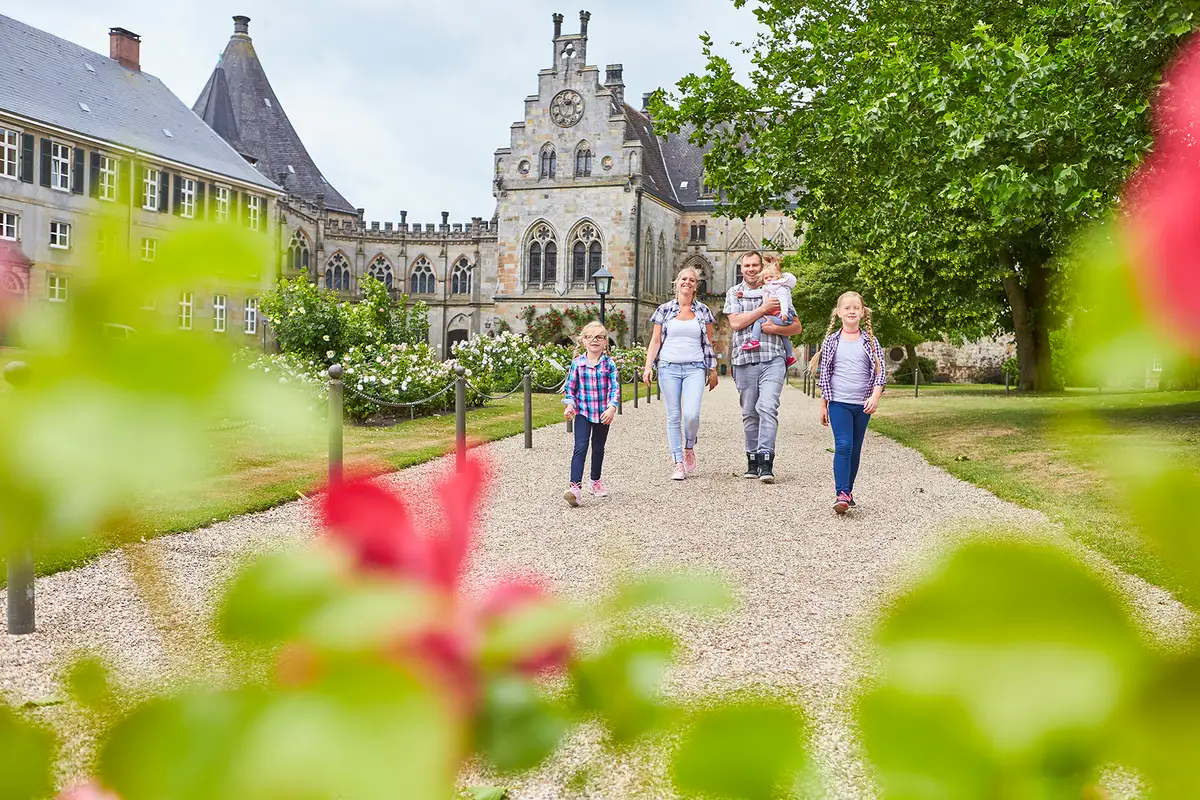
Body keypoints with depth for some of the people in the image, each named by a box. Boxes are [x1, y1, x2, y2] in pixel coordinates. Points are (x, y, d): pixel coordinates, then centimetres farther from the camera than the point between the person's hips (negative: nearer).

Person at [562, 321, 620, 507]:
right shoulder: (577, 363, -2)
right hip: (583, 412, -1)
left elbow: (614, 387, -6)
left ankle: (595, 481, 35)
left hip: (603, 414, 1)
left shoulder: (609, 364, -3)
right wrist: (570, 405, -7)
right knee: (580, 447, -14)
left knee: (598, 448, 17)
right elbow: (570, 387, 5)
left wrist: (612, 407, -18)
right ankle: (575, 487, -21)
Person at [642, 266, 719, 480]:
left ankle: (689, 448, 14)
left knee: (692, 414, -15)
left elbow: (709, 343, 14)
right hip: (669, 367, 0)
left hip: (695, 368, 0)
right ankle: (678, 463, 7)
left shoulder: (703, 311, 9)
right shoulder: (664, 310, 8)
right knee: (673, 416, 0)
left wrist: (713, 370, 12)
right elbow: (655, 340, 8)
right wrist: (648, 366, -2)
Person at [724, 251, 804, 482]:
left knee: (767, 407, -17)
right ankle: (752, 461, 17)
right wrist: (763, 308, -8)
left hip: (772, 360, -1)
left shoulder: (776, 292, 13)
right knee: (749, 413, 7)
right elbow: (735, 322, -5)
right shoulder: (734, 293, 12)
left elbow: (796, 326, 12)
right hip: (744, 361, 2)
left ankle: (766, 463, -21)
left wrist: (776, 328, -7)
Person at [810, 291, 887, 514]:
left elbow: (879, 371, 1)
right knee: (843, 446, -16)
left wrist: (875, 396, -14)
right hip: (839, 403, -2)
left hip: (863, 404, 2)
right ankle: (842, 495, -20)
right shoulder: (831, 341, 3)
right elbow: (824, 374, 6)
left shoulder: (870, 341, 4)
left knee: (855, 450, 10)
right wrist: (823, 405, 6)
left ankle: (847, 491, 22)